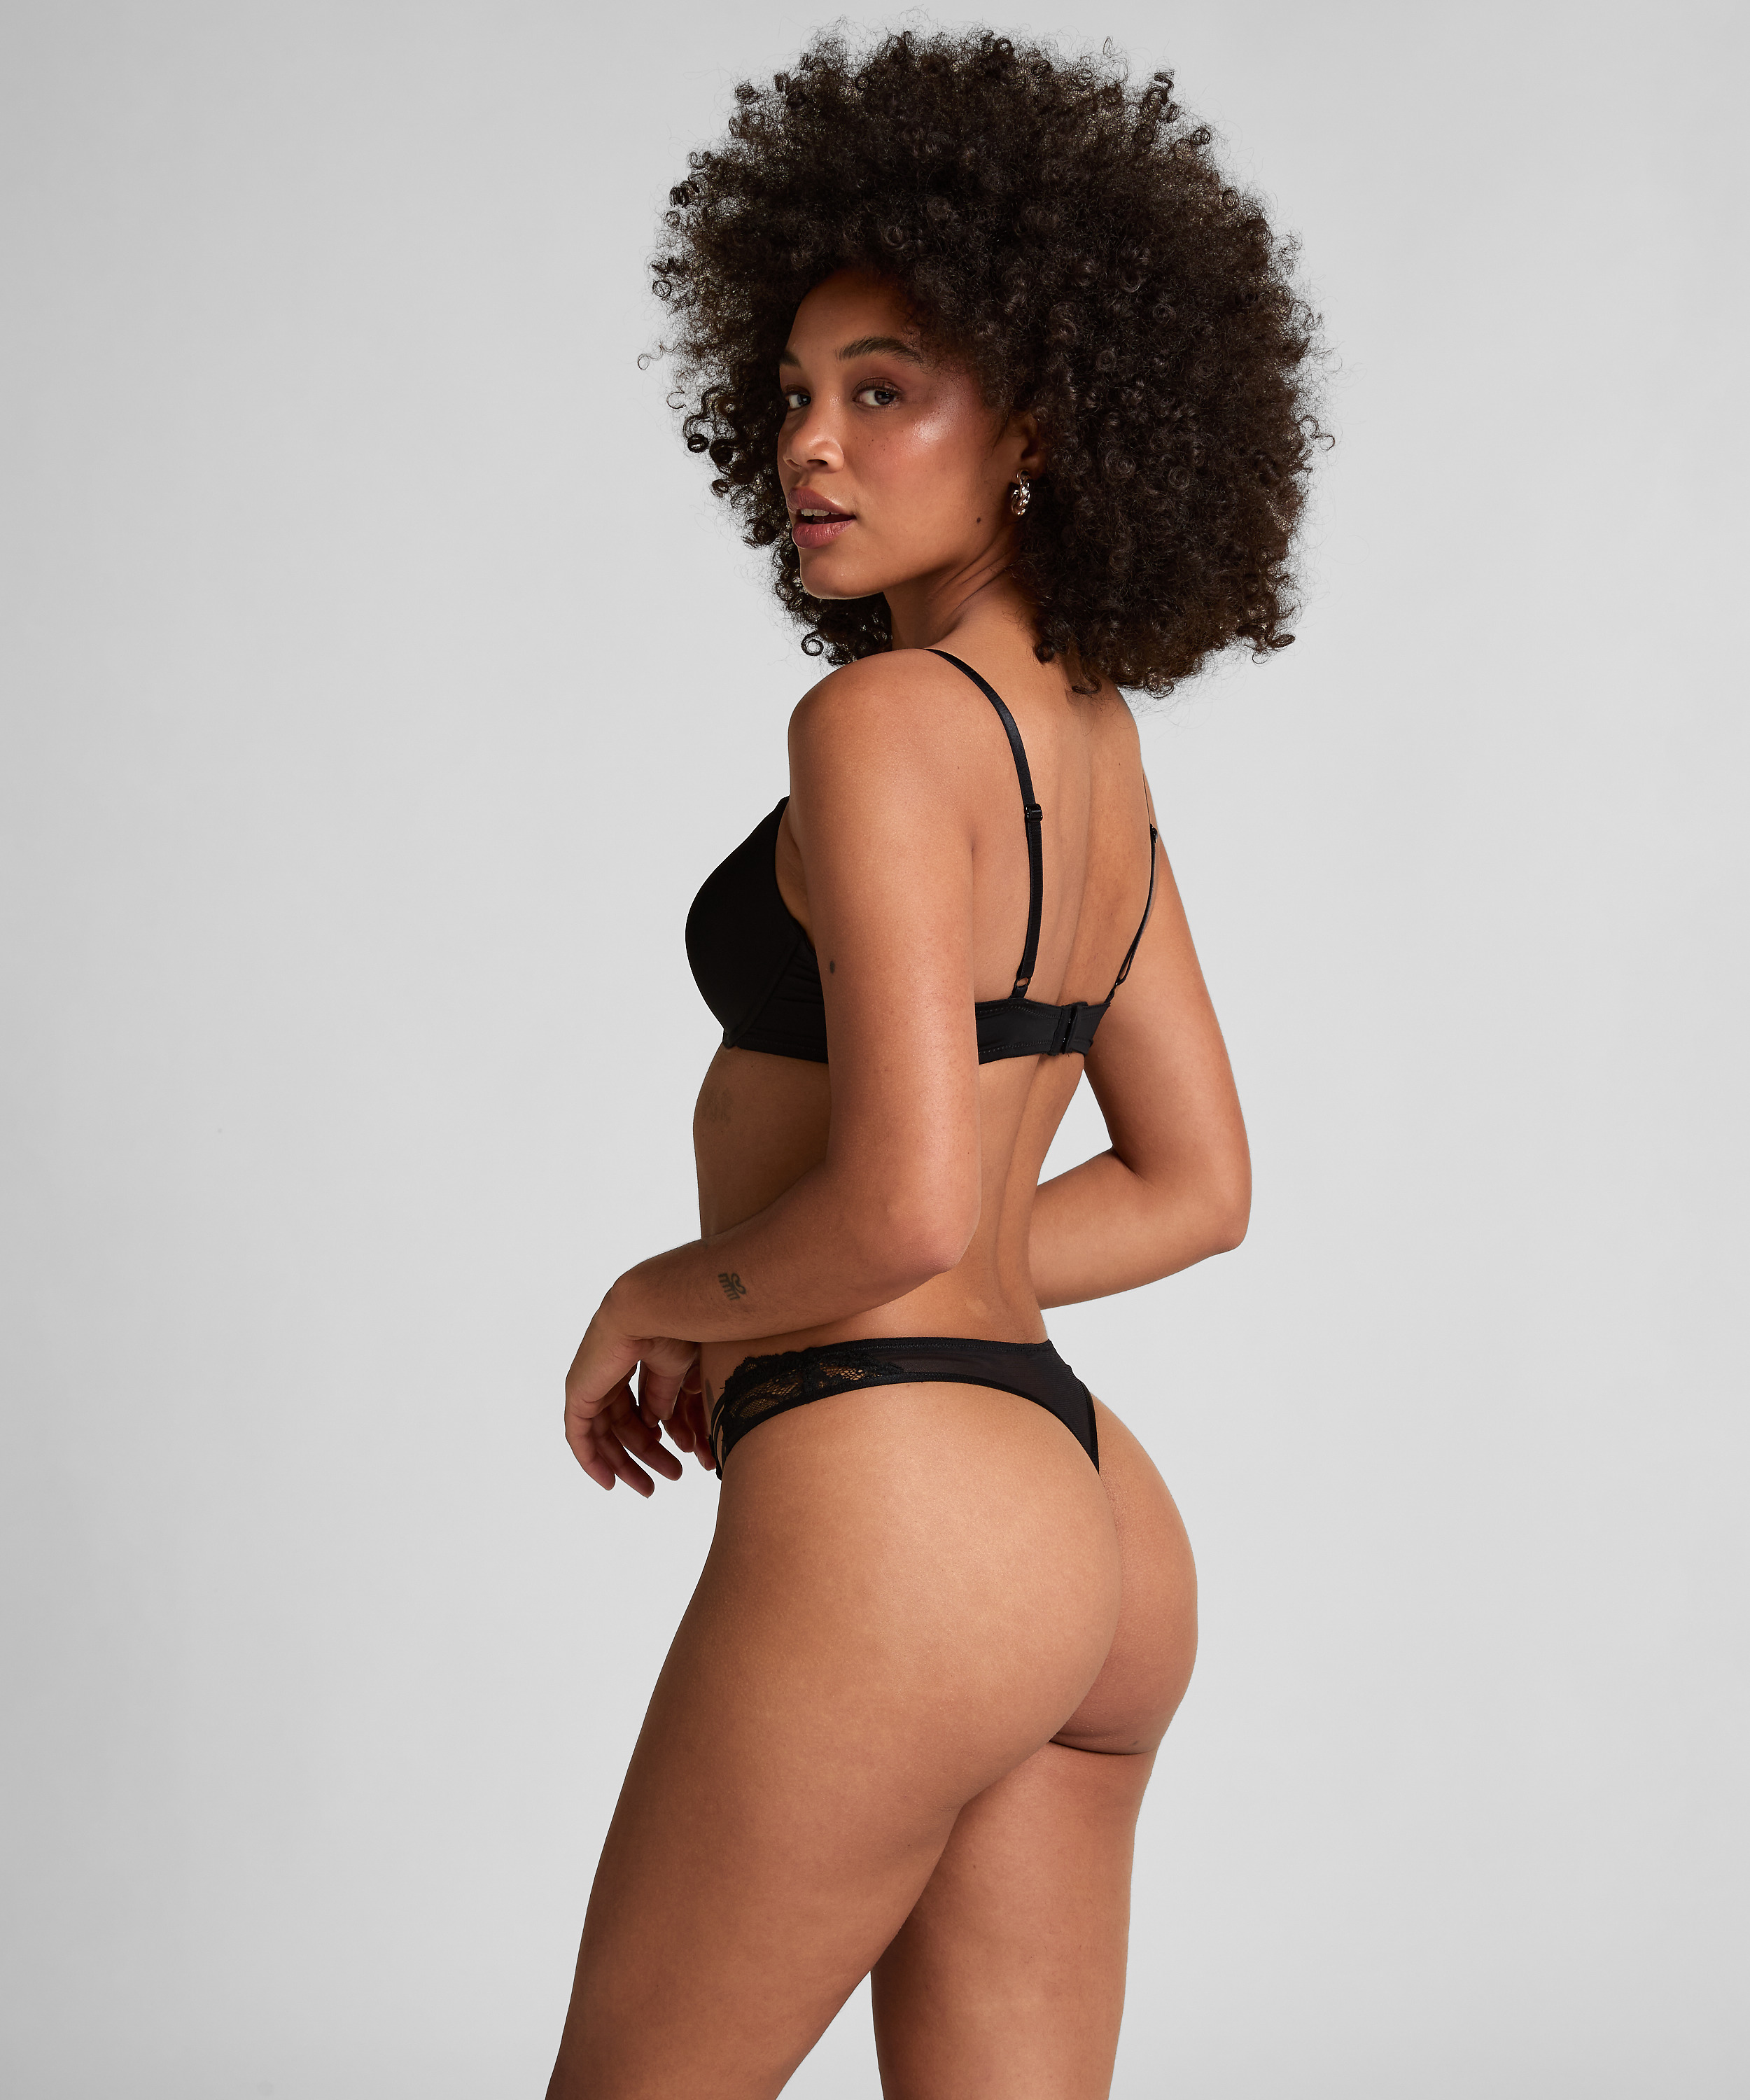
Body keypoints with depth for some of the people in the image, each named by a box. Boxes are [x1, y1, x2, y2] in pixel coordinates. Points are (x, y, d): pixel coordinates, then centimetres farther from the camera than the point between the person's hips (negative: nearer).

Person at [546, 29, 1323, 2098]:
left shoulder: (888, 719, -15)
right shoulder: (1094, 737, 12)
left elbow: (903, 1201, -23)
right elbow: (1194, 1189, 18)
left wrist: (657, 1303, -4)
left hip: (886, 1524, -9)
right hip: (1088, 1527, 9)